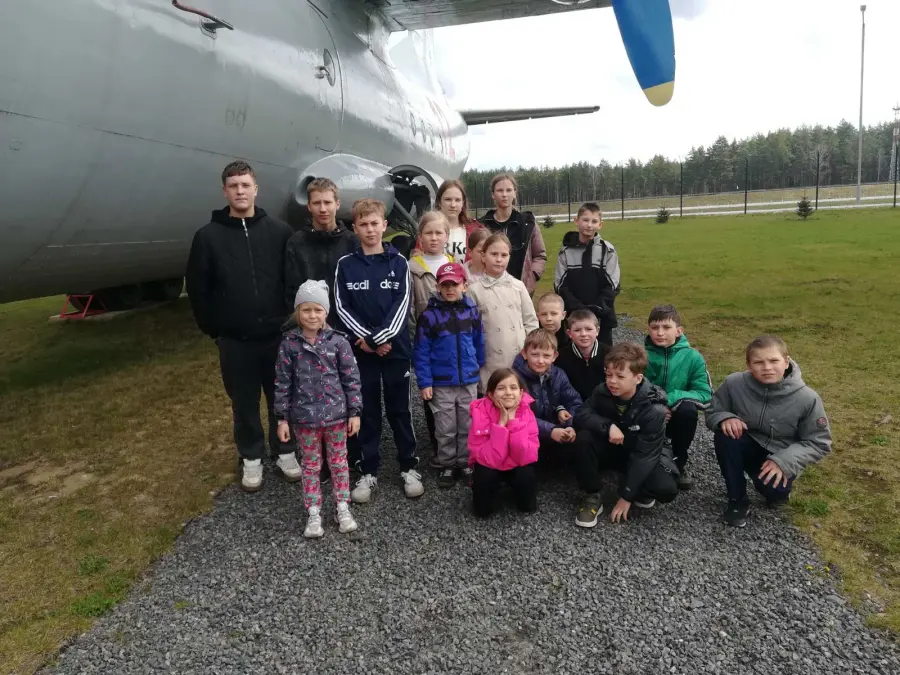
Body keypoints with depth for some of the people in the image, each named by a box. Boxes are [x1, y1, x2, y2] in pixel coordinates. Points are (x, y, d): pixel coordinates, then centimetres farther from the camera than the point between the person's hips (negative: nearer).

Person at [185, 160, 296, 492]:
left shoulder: (279, 231, -1)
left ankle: (284, 449, 31)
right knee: (244, 402, 12)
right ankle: (251, 456, 30)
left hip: (277, 335, 0)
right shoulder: (208, 236, -2)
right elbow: (197, 289, 1)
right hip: (235, 340, 0)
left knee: (282, 397, 12)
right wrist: (214, 329, 1)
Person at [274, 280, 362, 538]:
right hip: (304, 418, 0)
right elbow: (282, 383, -2)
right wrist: (282, 418, -3)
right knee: (310, 466, 13)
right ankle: (314, 513, 26)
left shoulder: (338, 341, -7)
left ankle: (342, 507, 29)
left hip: (336, 414, 0)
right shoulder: (289, 344, -6)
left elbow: (351, 378, -4)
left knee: (339, 463, 13)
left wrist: (355, 412, -4)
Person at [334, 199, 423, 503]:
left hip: (395, 347, 0)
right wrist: (365, 338, -13)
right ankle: (369, 471, 19)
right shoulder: (345, 265, 2)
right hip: (360, 349, 1)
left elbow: (403, 303, -6)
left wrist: (382, 337, -15)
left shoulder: (398, 262, 2)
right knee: (368, 412, 8)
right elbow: (341, 307, -2)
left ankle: (409, 467, 21)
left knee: (399, 410, 8)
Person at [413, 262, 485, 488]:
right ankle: (447, 466, 25)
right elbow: (421, 352, -7)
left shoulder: (472, 311, -1)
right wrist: (425, 383, -10)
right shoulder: (429, 315, -9)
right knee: (446, 430, 9)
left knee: (468, 427, 13)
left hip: (469, 381, 2)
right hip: (441, 384, -2)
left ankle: (465, 463, 29)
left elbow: (479, 344, 8)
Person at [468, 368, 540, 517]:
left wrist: (514, 421, -33)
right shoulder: (481, 412, -25)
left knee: (527, 475, -28)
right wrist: (501, 423, -36)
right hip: (489, 464, -2)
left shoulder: (526, 412, -19)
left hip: (517, 465, 2)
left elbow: (527, 458, -27)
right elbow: (489, 459, -31)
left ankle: (526, 503, 5)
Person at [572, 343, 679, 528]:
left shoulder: (653, 409, -27)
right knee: (583, 438, -29)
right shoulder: (603, 392, -17)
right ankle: (592, 497, -13)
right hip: (610, 448, 3)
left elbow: (645, 455, -26)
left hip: (641, 456, -2)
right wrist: (608, 426, -38)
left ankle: (641, 491, 7)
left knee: (666, 490, -30)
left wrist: (626, 496, -26)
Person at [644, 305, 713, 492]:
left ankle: (679, 462, -7)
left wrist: (670, 399, -29)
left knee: (688, 409, -31)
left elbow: (705, 396, -14)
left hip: (675, 417, 1)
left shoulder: (692, 357, -10)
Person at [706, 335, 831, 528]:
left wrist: (783, 461, -26)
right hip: (747, 447, 2)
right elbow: (712, 412, -3)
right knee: (725, 436, -30)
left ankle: (778, 490, 12)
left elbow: (819, 443, -12)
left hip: (779, 458, -1)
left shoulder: (806, 398, -20)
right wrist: (725, 418, -28)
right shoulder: (734, 384, -18)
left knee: (773, 489, -30)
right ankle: (737, 500, -10)